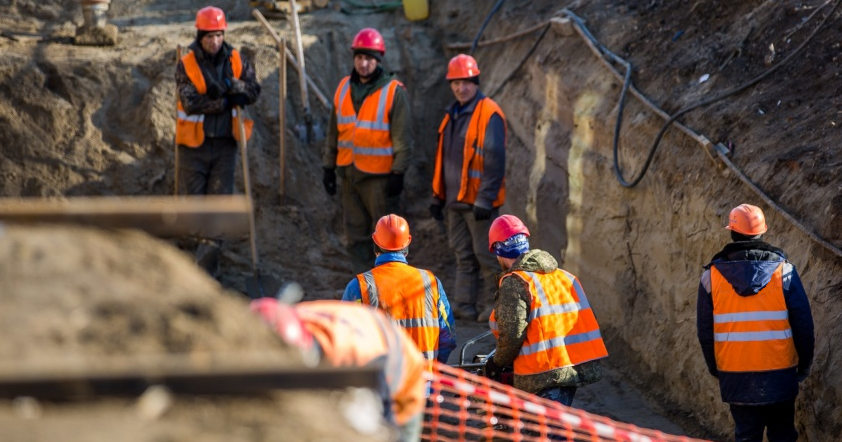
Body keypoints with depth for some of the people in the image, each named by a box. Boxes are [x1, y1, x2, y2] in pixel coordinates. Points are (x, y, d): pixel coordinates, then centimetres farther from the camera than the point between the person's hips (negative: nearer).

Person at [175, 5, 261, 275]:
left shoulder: (236, 61, 2)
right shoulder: (186, 65, -7)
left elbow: (253, 91, -6)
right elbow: (190, 102, -18)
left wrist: (229, 86, -25)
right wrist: (229, 100, -18)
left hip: (225, 143, 2)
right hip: (194, 142, -2)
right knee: (192, 199, 0)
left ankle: (207, 266, 3)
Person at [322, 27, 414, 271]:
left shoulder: (394, 91, -7)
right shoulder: (344, 88, 9)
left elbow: (403, 136, -7)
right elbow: (333, 131, 16)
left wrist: (398, 172, -12)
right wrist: (329, 166, 13)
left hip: (379, 175, -6)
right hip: (348, 172, 6)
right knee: (356, 233, 9)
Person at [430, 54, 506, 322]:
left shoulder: (489, 114, -12)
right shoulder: (453, 114, 14)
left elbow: (495, 161, -17)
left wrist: (485, 199, -20)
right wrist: (438, 196, 18)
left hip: (477, 200, -8)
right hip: (455, 199, 8)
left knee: (485, 255, -2)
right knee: (463, 255, 11)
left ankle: (491, 307, 5)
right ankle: (465, 306, 15)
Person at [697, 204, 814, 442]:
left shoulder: (712, 275, -2)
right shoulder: (784, 271, -6)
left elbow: (705, 330, 5)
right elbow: (803, 324, -2)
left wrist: (714, 367, 18)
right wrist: (804, 364, 11)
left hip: (735, 376, 1)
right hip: (779, 375, -1)